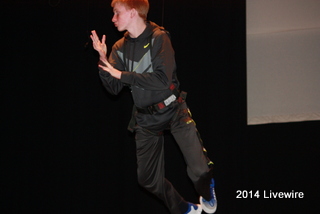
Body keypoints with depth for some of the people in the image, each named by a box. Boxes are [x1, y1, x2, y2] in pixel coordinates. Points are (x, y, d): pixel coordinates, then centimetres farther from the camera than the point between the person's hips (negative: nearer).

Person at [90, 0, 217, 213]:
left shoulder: (159, 38, -13)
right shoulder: (120, 48, 2)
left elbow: (162, 80, -24)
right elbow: (114, 88, 0)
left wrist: (121, 74, -20)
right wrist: (103, 59, -14)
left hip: (173, 109, -5)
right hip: (145, 117, 5)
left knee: (200, 170, -19)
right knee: (148, 178, 9)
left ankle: (207, 196, 16)